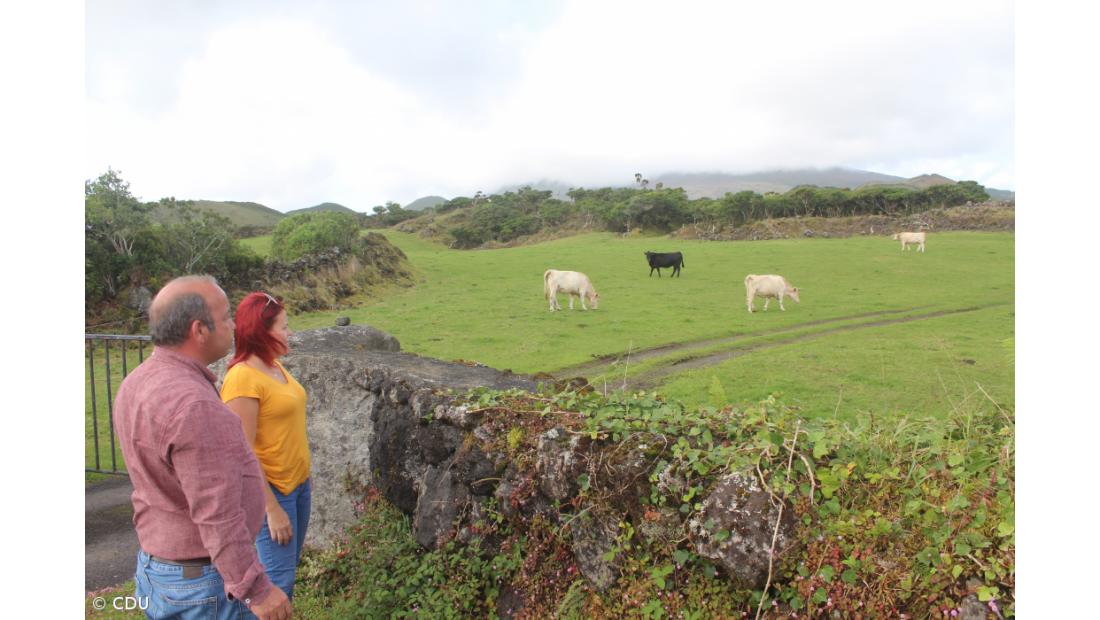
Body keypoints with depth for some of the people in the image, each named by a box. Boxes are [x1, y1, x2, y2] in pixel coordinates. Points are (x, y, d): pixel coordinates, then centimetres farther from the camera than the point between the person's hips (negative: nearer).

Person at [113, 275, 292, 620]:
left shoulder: (137, 385, 0)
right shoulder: (192, 406, -30)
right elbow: (217, 515, -28)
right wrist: (257, 589, -20)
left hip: (159, 566, 9)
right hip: (204, 580, -9)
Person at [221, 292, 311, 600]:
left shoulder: (275, 366, 5)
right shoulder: (243, 378, -20)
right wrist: (272, 508, -20)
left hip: (298, 484, 8)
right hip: (271, 491, -8)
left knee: (287, 570, 17)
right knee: (279, 580, 0)